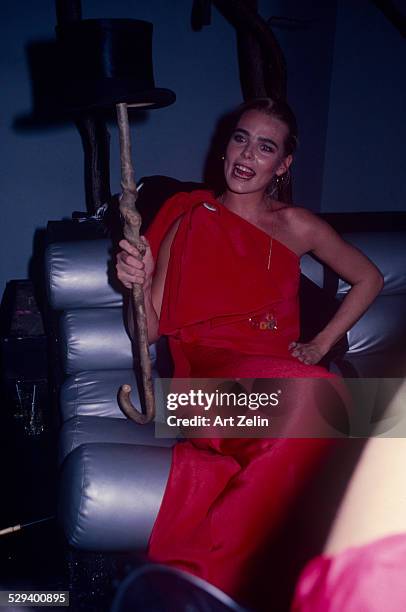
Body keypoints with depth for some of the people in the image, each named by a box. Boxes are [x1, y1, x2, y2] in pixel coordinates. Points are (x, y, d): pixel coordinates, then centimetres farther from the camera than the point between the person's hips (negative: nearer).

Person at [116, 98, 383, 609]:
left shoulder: (296, 227, 13)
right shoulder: (189, 220, 9)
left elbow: (368, 278, 27)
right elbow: (150, 331, 9)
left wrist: (322, 343, 15)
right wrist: (140, 283, -12)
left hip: (284, 370, 3)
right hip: (208, 373, -3)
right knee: (311, 392, -36)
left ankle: (192, 568, -23)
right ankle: (218, 569, -24)